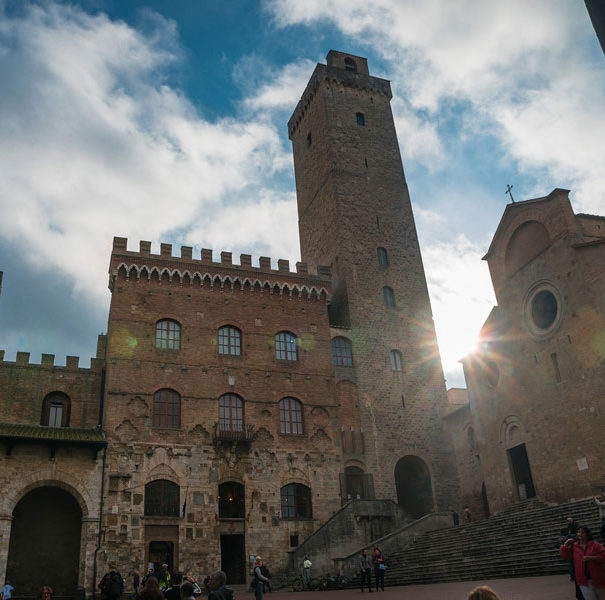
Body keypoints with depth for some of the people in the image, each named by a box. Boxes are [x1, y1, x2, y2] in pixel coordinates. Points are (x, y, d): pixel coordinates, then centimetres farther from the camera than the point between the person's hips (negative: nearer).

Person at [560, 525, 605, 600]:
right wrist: (565, 545, -8)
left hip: (598, 579, -1)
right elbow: (564, 555, 6)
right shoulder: (573, 546, 5)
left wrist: (591, 558, -19)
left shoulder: (594, 544, -3)